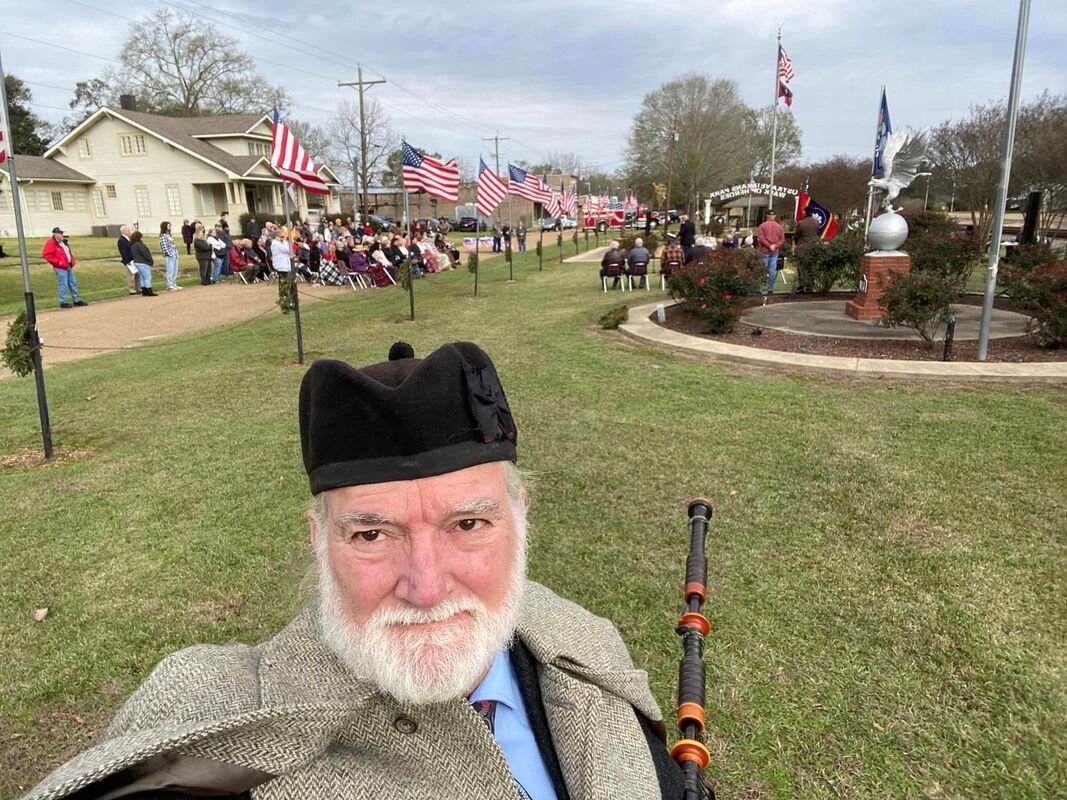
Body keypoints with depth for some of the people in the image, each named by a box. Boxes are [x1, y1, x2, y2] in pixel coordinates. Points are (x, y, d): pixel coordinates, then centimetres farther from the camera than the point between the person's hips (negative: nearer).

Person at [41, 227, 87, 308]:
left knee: (73, 283, 13)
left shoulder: (63, 242, 15)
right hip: (60, 268, -9)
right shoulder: (51, 243, -12)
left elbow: (69, 252, 29)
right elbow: (46, 255, -20)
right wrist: (58, 262, -20)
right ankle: (63, 302, -1)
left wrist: (72, 261, 13)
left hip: (69, 266, 9)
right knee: (63, 285, -7)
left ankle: (77, 300, 21)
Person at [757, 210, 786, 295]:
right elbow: (782, 240, 2)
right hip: (775, 251, 3)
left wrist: (769, 246, -10)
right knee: (773, 270, 5)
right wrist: (775, 246, -8)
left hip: (764, 251, -3)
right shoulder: (779, 227, 6)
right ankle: (770, 289, 7)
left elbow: (761, 238, -12)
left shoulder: (762, 226, -4)